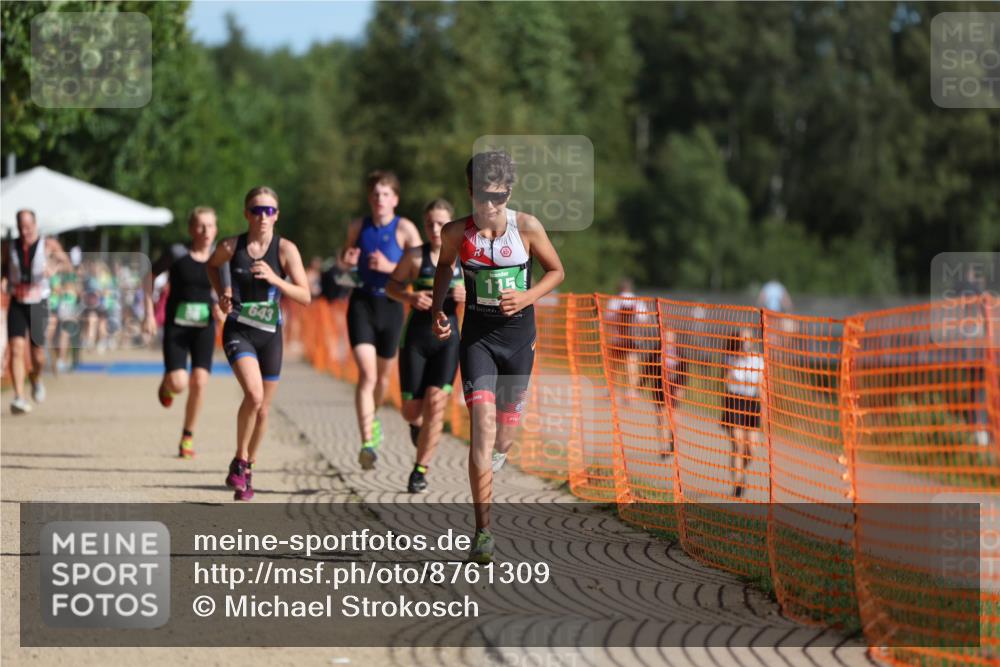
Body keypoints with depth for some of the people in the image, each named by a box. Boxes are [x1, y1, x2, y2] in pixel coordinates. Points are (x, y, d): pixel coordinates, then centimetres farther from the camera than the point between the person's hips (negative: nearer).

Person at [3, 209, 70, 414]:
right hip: (16, 305, 1)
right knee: (17, 350, -17)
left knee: (37, 356, 6)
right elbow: (4, 271, 21)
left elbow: (67, 263, -21)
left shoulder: (48, 244, -6)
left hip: (38, 305, -1)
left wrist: (55, 266, -41)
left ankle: (36, 378, 42)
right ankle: (19, 399, -22)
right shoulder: (10, 247, 2)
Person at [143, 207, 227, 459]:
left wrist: (221, 308, -7)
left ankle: (187, 438, 7)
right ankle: (167, 383, 25)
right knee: (179, 384, -15)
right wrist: (149, 312, -3)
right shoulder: (177, 254, -8)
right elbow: (149, 275, 2)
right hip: (176, 326, -2)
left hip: (204, 327, 2)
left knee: (199, 383, -10)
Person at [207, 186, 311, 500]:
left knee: (262, 409, 10)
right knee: (254, 394, -24)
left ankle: (248, 469, 31)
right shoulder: (231, 247, -5)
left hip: (270, 334, 2)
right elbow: (212, 265, 19)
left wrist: (275, 280, -25)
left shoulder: (285, 249, -8)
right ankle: (239, 461, -6)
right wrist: (221, 293, 3)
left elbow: (305, 297, -11)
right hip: (238, 330, -2)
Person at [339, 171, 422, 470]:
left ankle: (372, 417, 49)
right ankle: (367, 443, -22)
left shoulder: (405, 229, -6)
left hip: (391, 305, 0)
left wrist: (390, 267, -24)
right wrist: (346, 261, -5)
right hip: (362, 303, 0)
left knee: (383, 373, 16)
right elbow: (345, 258, 19)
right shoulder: (358, 227, 3)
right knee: (366, 373, -15)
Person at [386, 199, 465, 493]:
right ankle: (417, 423, 40)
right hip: (416, 336, 0)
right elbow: (391, 286, 6)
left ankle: (421, 470, -2)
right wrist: (409, 297, -14)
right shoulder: (415, 257, -2)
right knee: (411, 410, 0)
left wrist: (469, 296, -11)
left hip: (447, 337, 0)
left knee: (436, 402, -13)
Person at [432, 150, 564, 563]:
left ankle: (496, 455, 52)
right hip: (477, 335, -1)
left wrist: (528, 296, -11)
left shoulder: (527, 228, -7)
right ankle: (483, 531, -18)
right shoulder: (456, 233, -4)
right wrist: (437, 310, 7)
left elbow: (556, 271, 6)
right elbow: (444, 265, 18)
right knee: (482, 425, -17)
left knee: (504, 434, 9)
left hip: (518, 335, 1)